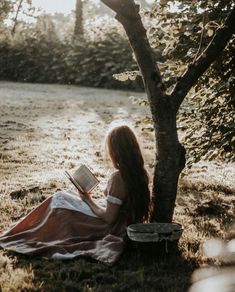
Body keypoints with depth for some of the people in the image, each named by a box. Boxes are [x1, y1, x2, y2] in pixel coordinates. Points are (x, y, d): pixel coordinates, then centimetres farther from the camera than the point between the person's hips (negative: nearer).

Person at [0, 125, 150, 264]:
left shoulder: (119, 178, -28)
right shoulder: (141, 173, -3)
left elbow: (109, 217, -24)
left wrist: (89, 200, -7)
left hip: (112, 229, -8)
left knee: (59, 199, 3)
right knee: (64, 197, 19)